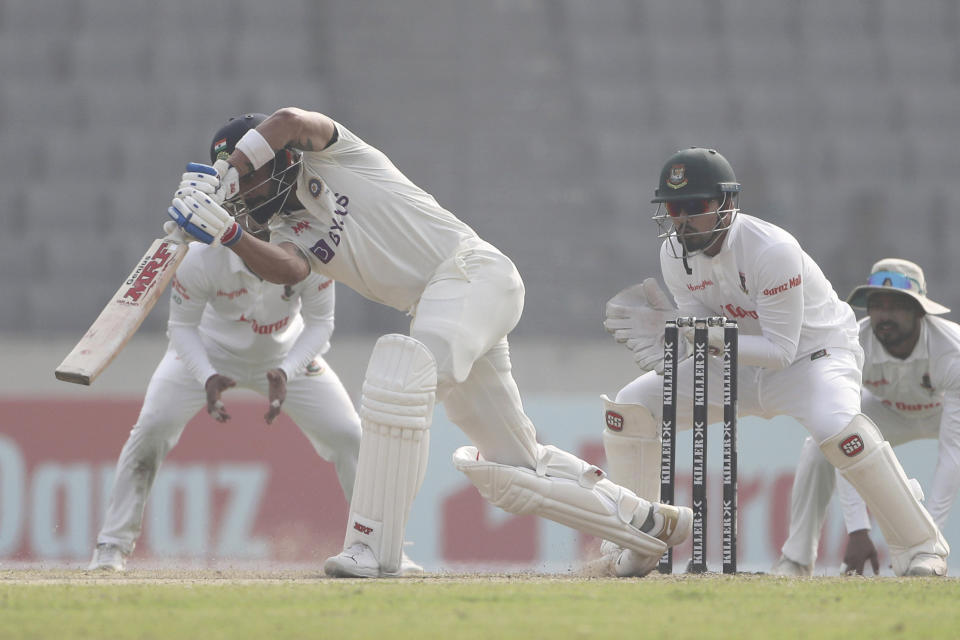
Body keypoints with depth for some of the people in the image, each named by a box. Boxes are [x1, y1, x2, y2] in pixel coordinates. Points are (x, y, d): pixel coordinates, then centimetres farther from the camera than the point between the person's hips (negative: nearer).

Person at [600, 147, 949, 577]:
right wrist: (662, 328, -28)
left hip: (813, 353, -7)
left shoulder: (772, 250, -30)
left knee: (835, 425, -39)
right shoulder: (675, 253, -9)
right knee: (630, 406, -7)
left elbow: (781, 350, -30)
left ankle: (920, 545, -25)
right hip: (740, 364, 7)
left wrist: (702, 333, -37)